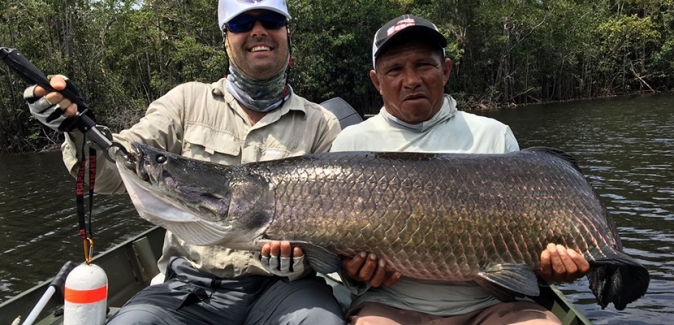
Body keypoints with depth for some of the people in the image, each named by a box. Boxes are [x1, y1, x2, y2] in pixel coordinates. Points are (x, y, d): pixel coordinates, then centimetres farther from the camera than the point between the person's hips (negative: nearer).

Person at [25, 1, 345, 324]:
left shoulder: (321, 126, 4)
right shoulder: (188, 101, 5)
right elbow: (116, 171, 0)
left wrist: (301, 255, -19)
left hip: (280, 284, 0)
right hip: (190, 285, 1)